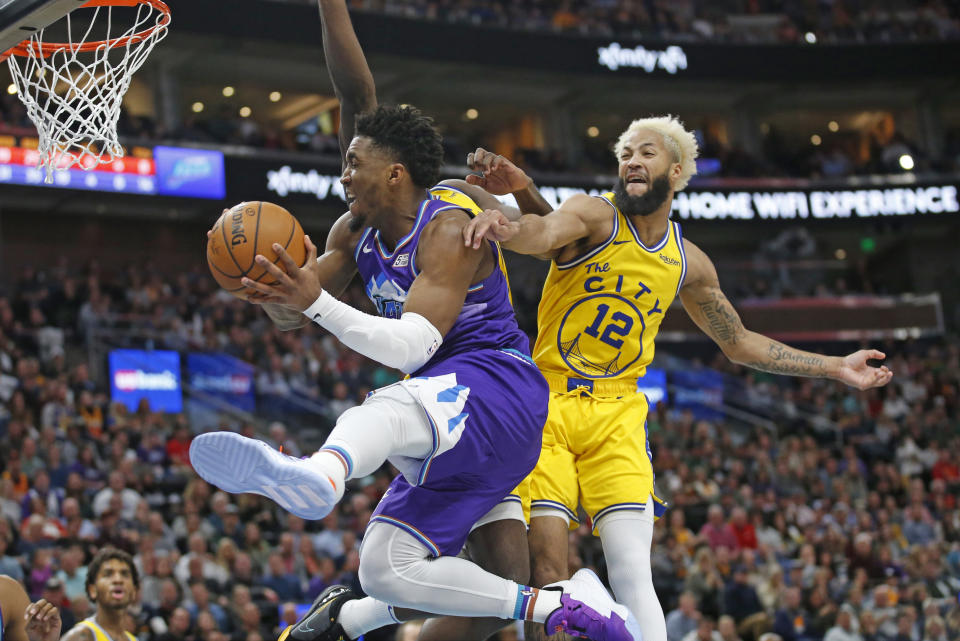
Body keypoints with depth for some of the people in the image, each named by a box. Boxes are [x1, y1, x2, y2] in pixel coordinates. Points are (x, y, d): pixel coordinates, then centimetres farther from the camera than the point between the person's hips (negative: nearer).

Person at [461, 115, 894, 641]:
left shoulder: (688, 263, 8)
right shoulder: (594, 215, -7)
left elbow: (738, 341, 21)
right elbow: (546, 230, -32)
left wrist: (834, 368, 19)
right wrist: (508, 229, -57)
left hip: (615, 416, 3)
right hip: (545, 402, -3)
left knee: (632, 572, -12)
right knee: (545, 567, -11)